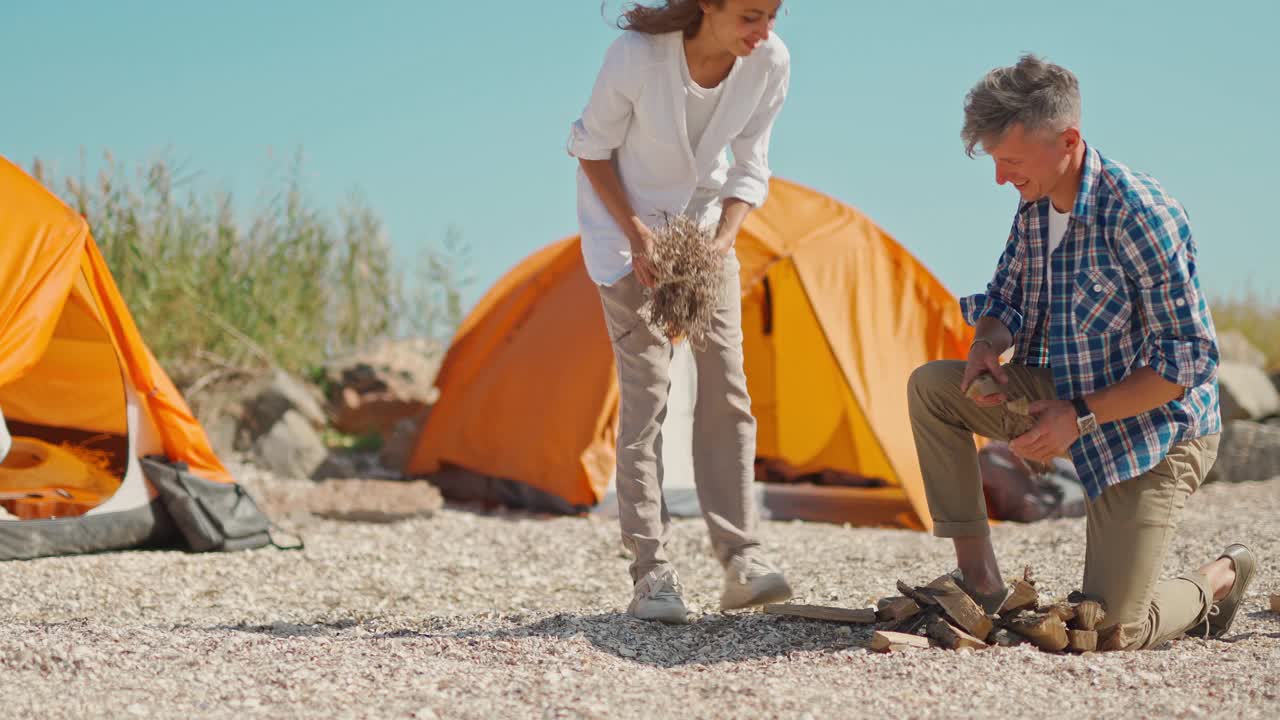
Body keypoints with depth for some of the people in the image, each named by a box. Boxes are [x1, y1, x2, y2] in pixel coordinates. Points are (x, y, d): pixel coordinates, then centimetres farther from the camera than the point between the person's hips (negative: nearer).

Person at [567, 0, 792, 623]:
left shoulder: (770, 63, -19)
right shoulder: (637, 55, -30)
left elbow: (750, 169, -6)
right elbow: (594, 151, -14)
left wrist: (721, 243, -20)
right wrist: (637, 238, -19)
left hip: (703, 220, 4)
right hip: (628, 220, -4)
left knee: (726, 383, -5)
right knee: (646, 389, -11)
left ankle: (741, 559, -2)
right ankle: (651, 573, -8)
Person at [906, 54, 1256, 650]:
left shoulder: (1139, 214, -27)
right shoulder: (1034, 207, -2)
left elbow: (1189, 359, -24)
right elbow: (1003, 299, 14)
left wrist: (1082, 417, -27)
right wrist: (987, 346, -11)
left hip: (1154, 430, -7)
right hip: (1070, 401, 8)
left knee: (1109, 635, -13)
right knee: (929, 387, -7)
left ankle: (1218, 581, 20)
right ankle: (979, 581, -1)